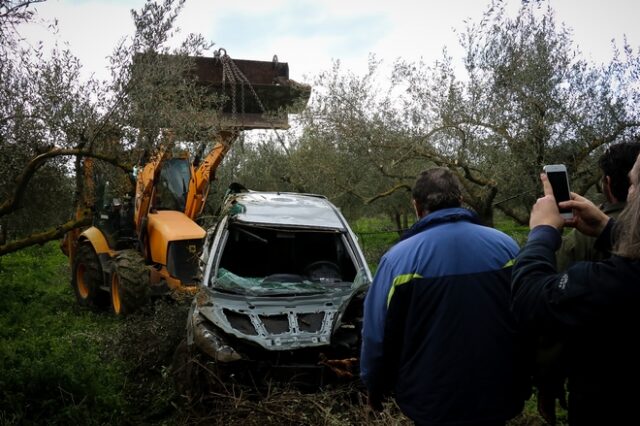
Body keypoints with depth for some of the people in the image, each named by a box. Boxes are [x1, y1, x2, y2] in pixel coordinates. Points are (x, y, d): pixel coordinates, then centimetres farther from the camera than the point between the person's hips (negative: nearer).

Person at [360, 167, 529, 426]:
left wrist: (375, 389, 9)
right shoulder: (506, 246, -2)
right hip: (499, 396, 4)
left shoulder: (398, 259, -13)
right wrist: (522, 383, 20)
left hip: (433, 404, -3)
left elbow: (378, 337, -8)